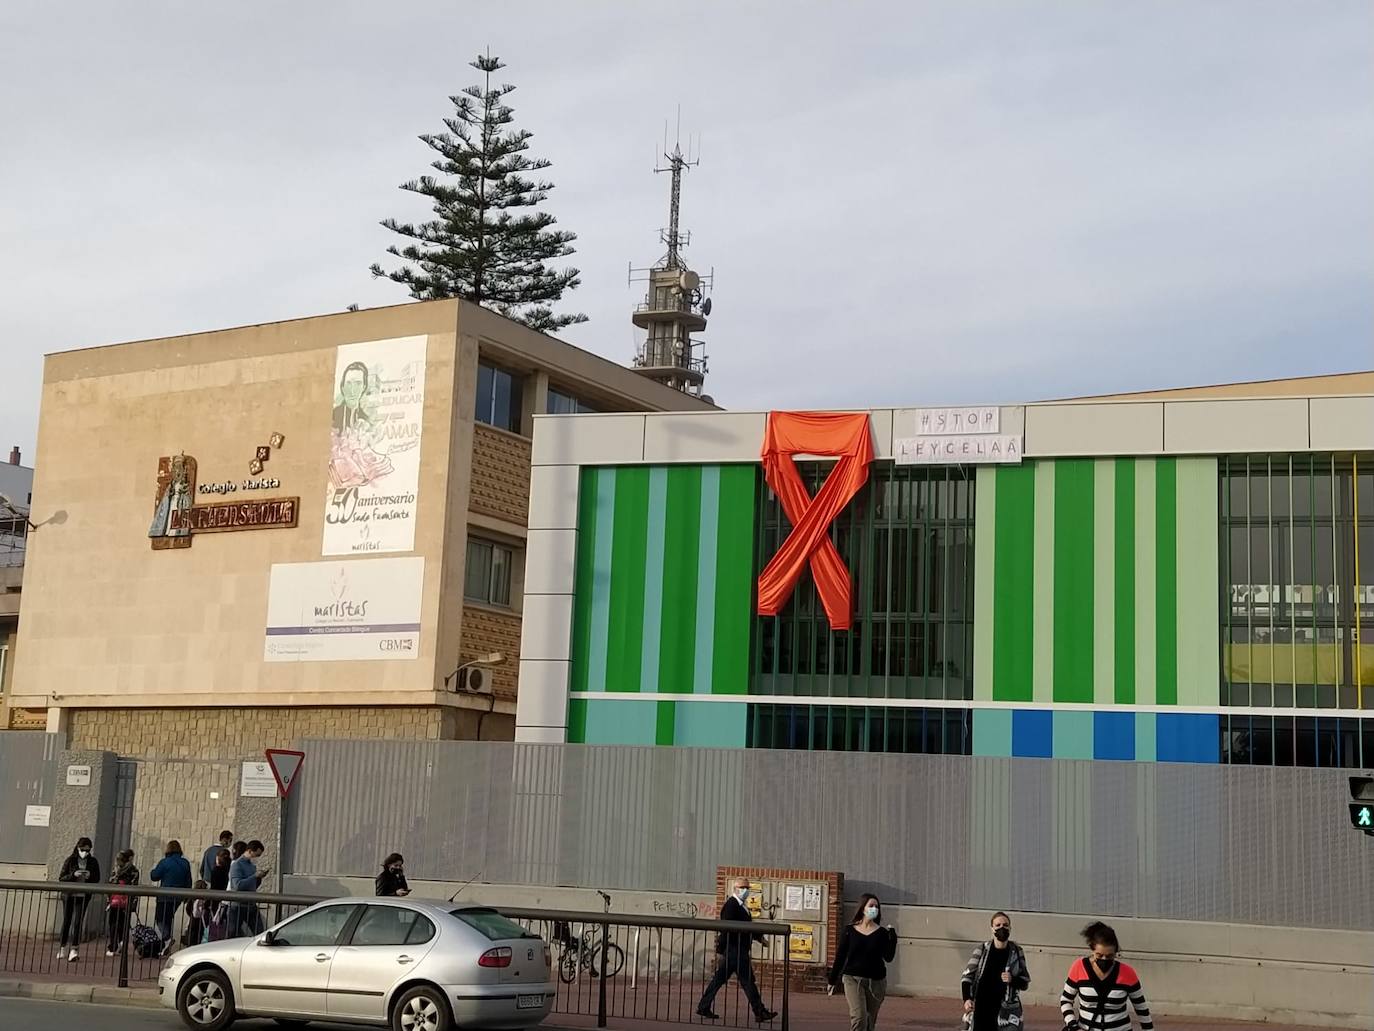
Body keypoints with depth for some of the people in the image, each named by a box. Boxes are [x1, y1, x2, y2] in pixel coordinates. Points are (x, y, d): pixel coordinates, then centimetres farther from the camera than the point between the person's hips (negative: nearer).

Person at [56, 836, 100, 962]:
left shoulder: (93, 862, 2)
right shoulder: (70, 861, -2)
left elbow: (97, 879, 8)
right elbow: (61, 878, -3)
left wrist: (90, 876, -14)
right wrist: (73, 875, -20)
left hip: (83, 896, 0)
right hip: (69, 895, 0)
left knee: (78, 922, -7)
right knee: (66, 922, 7)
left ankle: (74, 950, -9)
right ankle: (62, 947, 21)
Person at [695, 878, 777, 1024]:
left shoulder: (739, 906, 18)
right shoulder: (731, 905, -15)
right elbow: (725, 929, -18)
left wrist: (759, 936, 8)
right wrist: (721, 950, -20)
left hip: (740, 951, 10)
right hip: (734, 950, -10)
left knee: (719, 979, 11)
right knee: (747, 981, -5)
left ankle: (703, 1007, 15)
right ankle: (760, 1013, 0)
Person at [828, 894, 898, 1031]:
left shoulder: (882, 933, 3)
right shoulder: (849, 931, 1)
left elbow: (889, 958, -4)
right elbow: (840, 957, 6)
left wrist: (893, 939, -17)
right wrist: (833, 980, 8)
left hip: (876, 982, 2)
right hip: (853, 979, -2)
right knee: (858, 1017, -17)